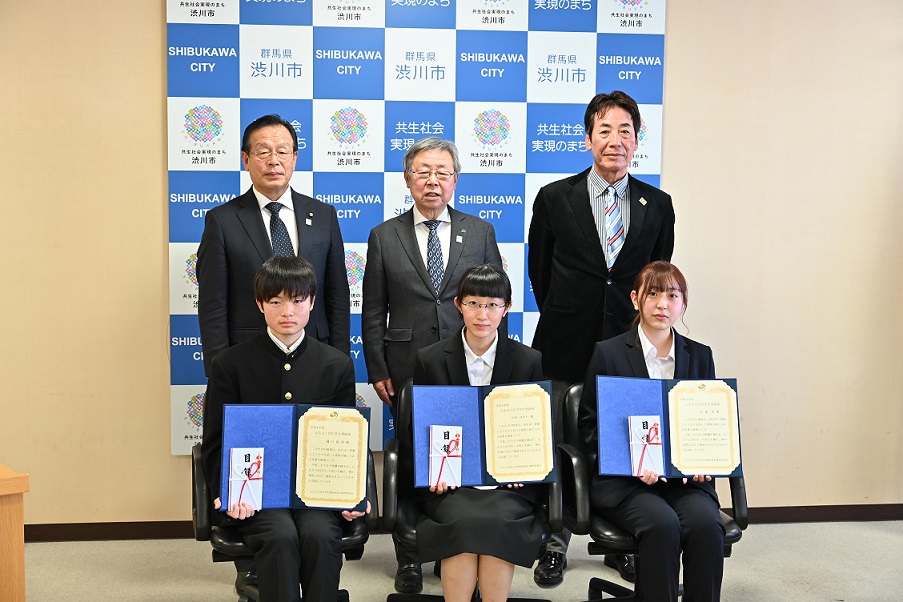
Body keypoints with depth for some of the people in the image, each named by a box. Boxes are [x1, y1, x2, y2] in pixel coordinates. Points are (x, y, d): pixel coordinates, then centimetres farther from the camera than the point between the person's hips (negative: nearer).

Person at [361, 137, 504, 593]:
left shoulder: (480, 232, 7)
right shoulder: (384, 236, 5)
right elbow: (373, 313, 6)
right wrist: (378, 371, 0)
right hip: (407, 370, 0)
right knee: (409, 463, 5)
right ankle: (409, 559, 17)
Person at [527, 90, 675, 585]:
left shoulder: (658, 205, 3)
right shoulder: (555, 198, -2)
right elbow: (539, 269, 7)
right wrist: (564, 319, 9)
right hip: (567, 345, -1)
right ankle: (554, 548, 22)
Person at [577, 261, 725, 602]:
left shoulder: (700, 356, 13)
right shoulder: (608, 354, 3)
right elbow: (589, 427, 1)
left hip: (685, 477, 3)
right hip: (623, 481, -2)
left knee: (705, 523, -28)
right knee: (663, 524, -31)